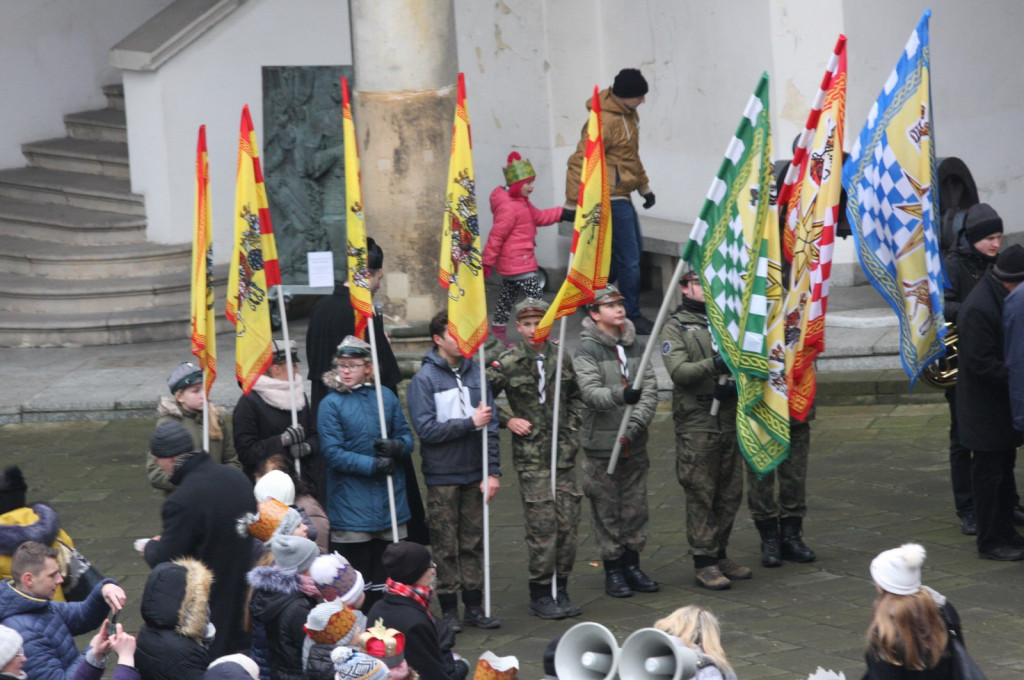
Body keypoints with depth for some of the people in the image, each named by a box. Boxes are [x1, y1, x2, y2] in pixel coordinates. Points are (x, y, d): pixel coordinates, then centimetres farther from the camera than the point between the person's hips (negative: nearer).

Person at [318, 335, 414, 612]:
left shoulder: (385, 397, 7)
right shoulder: (331, 404, -5)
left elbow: (407, 436, 11)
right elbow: (333, 453, -11)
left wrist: (397, 447, -12)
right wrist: (372, 465, -18)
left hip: (390, 501, 4)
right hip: (351, 504, -4)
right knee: (357, 574, -2)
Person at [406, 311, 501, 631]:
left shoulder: (475, 374, 5)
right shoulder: (424, 380, -6)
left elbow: (490, 425, 4)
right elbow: (426, 428, -13)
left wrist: (493, 471, -2)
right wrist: (470, 423, -15)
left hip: (474, 474, 4)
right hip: (442, 476, -4)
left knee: (473, 542, 9)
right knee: (446, 546, 2)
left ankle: (474, 605, 16)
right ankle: (449, 608, 9)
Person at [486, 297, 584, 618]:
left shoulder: (561, 358, 8)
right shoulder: (508, 364, -6)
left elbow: (575, 396, 24)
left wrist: (573, 424, 11)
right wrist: (508, 420, -7)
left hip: (564, 452, 5)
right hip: (531, 457, -5)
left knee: (568, 524, 5)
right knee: (542, 527, -7)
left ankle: (560, 591, 16)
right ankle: (540, 595, 3)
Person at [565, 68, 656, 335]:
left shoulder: (629, 114, 8)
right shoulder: (605, 121, -22)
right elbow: (581, 162, -23)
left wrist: (644, 186, 21)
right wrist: (573, 203, -23)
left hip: (622, 196, 10)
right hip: (611, 197, -10)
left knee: (633, 250, 19)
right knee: (629, 258, -4)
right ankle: (632, 317, 6)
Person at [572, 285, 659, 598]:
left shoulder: (636, 347, 10)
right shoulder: (587, 350, -6)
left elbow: (650, 390, 3)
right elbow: (590, 392, -19)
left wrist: (636, 425, -12)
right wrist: (620, 395, -38)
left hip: (635, 444, 5)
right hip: (602, 444, -5)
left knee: (635, 507, 10)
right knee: (607, 510, 0)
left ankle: (632, 565, 21)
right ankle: (613, 569, 9)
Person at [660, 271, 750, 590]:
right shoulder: (675, 327, 0)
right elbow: (678, 371, -13)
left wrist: (737, 382, -7)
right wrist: (714, 365, -28)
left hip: (730, 419, 5)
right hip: (696, 423, -5)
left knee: (730, 493, 8)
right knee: (701, 495, -5)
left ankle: (720, 555, 20)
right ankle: (704, 563, -1)